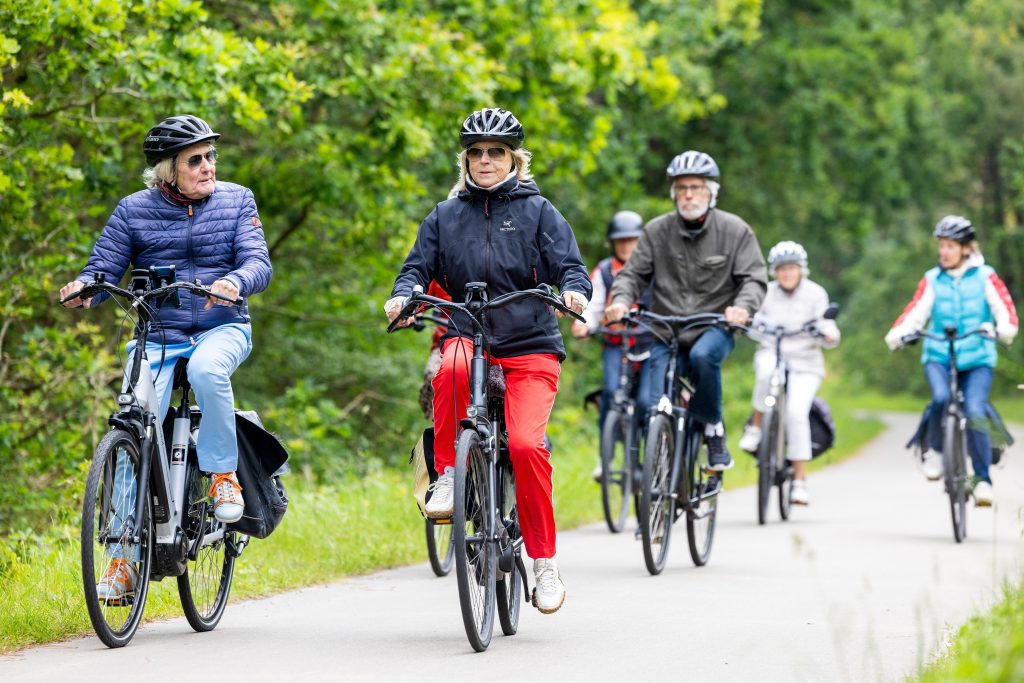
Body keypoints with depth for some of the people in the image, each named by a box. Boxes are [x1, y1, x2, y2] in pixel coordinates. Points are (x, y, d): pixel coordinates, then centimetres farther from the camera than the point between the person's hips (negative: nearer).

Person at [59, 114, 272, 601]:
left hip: (222, 329, -1)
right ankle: (124, 559, -6)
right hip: (157, 337, 1)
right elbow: (104, 268, 1)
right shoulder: (134, 210, 3)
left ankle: (223, 474, -17)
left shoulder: (236, 201, 4)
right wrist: (83, 289, -23)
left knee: (206, 368, -37)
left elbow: (259, 263, -5)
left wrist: (235, 282, -29)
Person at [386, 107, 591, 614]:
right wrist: (401, 295, -13)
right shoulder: (446, 216, 15)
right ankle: (447, 474, -21)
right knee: (453, 368, -38)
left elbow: (568, 264, 1)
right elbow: (418, 267, 9)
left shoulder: (538, 211, 8)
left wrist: (573, 289, -22)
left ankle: (545, 563, -8)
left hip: (529, 347, -1)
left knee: (525, 444, -21)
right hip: (467, 337, 2)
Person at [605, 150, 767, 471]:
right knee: (656, 409, -14)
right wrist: (621, 300, -19)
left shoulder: (735, 230, 0)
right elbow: (633, 273, 4)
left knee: (703, 355, -36)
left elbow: (754, 277, -5)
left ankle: (713, 427, -15)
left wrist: (743, 306, -27)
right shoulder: (656, 231, 3)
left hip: (714, 327, -2)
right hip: (666, 332, 2)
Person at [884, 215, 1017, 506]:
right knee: (941, 398, -29)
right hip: (938, 356, 1)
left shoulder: (984, 277, 3)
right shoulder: (932, 280, 7)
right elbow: (916, 311, -3)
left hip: (977, 359, -1)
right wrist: (897, 333, -23)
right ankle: (935, 450, -2)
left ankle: (983, 479, -6)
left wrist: (1005, 328, -29)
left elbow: (1004, 307, -7)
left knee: (975, 412, -19)